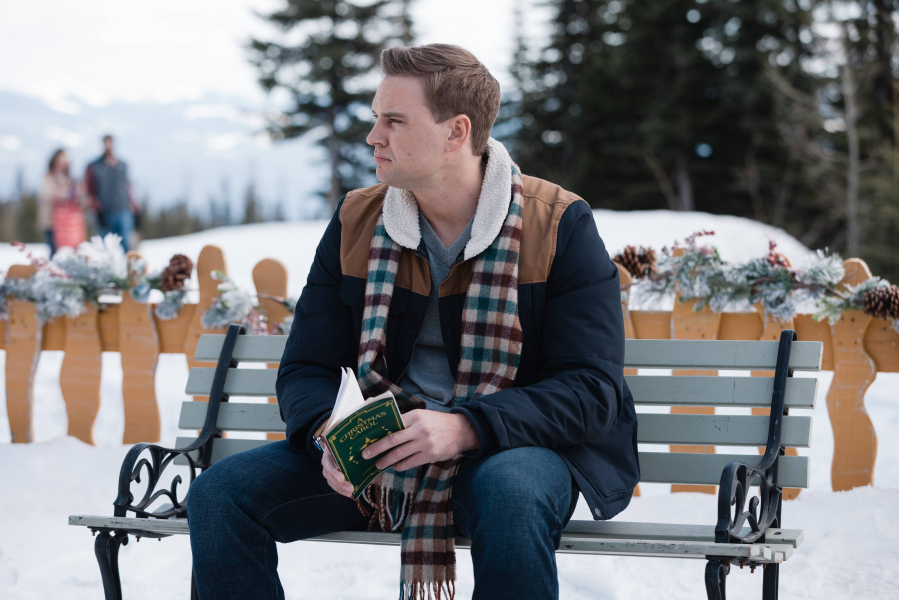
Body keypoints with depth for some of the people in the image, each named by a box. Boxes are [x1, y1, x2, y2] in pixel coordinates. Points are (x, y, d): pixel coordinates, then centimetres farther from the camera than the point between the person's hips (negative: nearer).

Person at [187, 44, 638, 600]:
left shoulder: (560, 225, -7)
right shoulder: (355, 222, 6)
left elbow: (593, 387, -13)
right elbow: (307, 367, 7)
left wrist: (463, 427, -27)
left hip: (514, 447, -4)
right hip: (376, 451, 4)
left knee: (510, 494, -40)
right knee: (219, 494, -16)